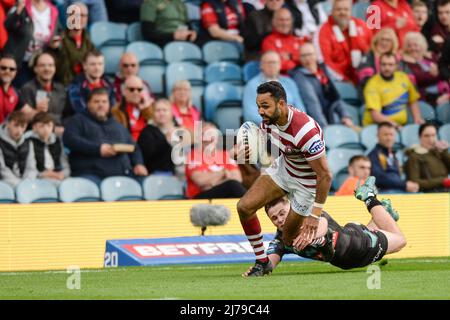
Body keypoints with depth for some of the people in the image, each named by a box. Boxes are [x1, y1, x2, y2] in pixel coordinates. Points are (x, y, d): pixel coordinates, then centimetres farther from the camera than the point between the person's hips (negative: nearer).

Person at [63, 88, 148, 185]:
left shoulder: (118, 126, 31)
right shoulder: (78, 120, 15)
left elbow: (133, 148, 31)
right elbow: (70, 139, -3)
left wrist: (139, 164, 8)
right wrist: (98, 149, -12)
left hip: (122, 174, 5)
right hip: (91, 174, -4)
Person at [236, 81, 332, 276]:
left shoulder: (305, 132, -38)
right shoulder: (269, 119, -15)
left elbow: (325, 175, -31)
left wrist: (315, 215, -25)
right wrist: (245, 151, -15)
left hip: (307, 182, -7)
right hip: (283, 168, 7)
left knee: (289, 239, 1)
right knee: (245, 207, -8)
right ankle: (262, 262, 6)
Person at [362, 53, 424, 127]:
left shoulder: (403, 77, 8)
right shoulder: (373, 85, -9)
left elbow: (413, 102, 22)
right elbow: (375, 115, -19)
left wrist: (417, 119, 6)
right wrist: (391, 123, -34)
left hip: (400, 126, 5)